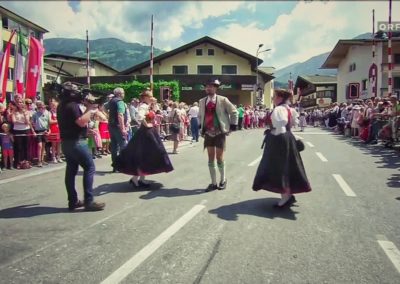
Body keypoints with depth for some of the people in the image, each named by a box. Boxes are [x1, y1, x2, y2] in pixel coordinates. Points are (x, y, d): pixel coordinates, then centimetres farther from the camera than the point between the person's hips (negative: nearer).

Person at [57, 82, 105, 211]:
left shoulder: (62, 106, 15)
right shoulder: (72, 105, -15)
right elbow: (82, 122, -24)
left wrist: (88, 111, 8)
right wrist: (89, 110, -13)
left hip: (66, 142, 10)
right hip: (76, 142, -10)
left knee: (71, 171, 9)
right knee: (89, 168, -5)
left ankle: (73, 201, 13)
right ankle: (89, 201, -7)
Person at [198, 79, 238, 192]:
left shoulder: (222, 100, -6)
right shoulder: (202, 101, 7)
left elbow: (234, 112, 0)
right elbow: (200, 115, 21)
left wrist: (233, 125, -3)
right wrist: (202, 128, 12)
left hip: (220, 132, -4)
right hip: (208, 133, 4)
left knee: (219, 157, 0)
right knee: (210, 158, 5)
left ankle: (223, 180, 22)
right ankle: (213, 183, 14)